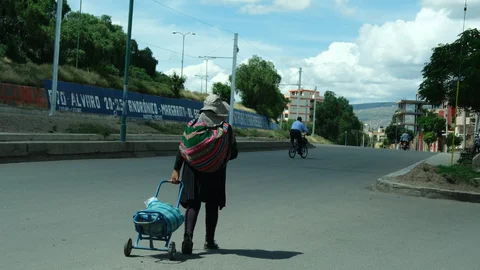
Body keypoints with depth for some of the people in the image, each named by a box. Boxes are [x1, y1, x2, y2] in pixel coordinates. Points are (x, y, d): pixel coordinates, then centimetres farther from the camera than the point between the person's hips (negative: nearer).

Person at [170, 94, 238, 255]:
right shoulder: (226, 129, -5)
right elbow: (233, 154, 2)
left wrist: (176, 170, -3)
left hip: (194, 171, 0)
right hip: (215, 174, 0)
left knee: (193, 204, 3)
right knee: (212, 207, 13)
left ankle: (188, 236, -17)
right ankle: (209, 241, 22)